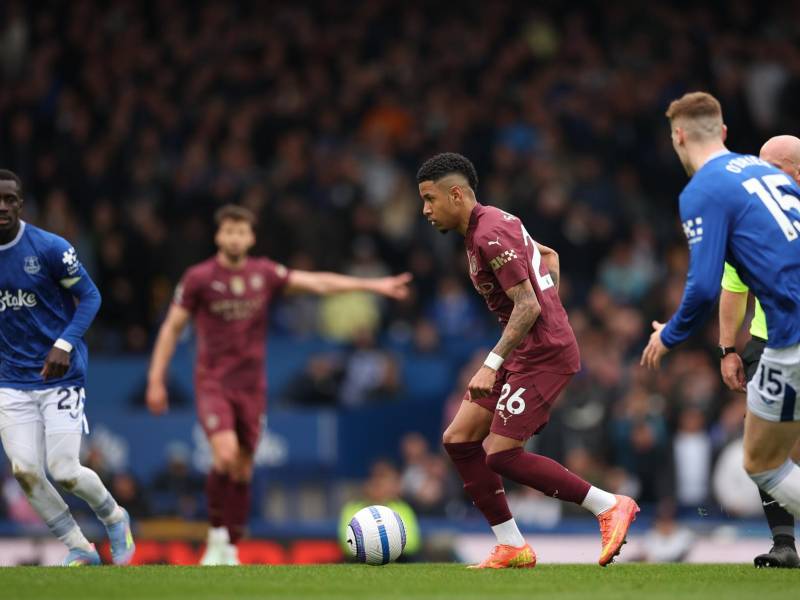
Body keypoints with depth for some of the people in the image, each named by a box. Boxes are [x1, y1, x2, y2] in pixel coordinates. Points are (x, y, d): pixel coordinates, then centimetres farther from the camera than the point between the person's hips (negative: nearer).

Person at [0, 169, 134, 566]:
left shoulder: (50, 248, -12)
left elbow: (89, 296, -5)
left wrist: (65, 344, -19)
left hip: (61, 374, -4)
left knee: (64, 472, -9)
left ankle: (114, 518, 23)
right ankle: (80, 549, 11)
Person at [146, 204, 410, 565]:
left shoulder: (264, 274, 4)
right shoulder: (198, 278, -4)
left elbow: (318, 282, 3)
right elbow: (172, 328, 1)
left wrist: (374, 285, -2)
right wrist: (156, 380, -2)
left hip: (251, 386, 4)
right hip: (212, 383, -4)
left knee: (242, 469, 5)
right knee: (225, 454, -23)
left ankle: (230, 550, 15)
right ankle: (217, 534, -6)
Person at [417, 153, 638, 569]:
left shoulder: (490, 235, -18)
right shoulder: (495, 221, 14)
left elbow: (528, 305, -22)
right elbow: (548, 256, 28)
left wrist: (492, 364, -25)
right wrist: (554, 314, 25)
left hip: (542, 355, -10)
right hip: (524, 355, 10)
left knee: (501, 454, -14)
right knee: (459, 440, 5)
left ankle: (610, 507, -6)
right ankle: (512, 548, 6)